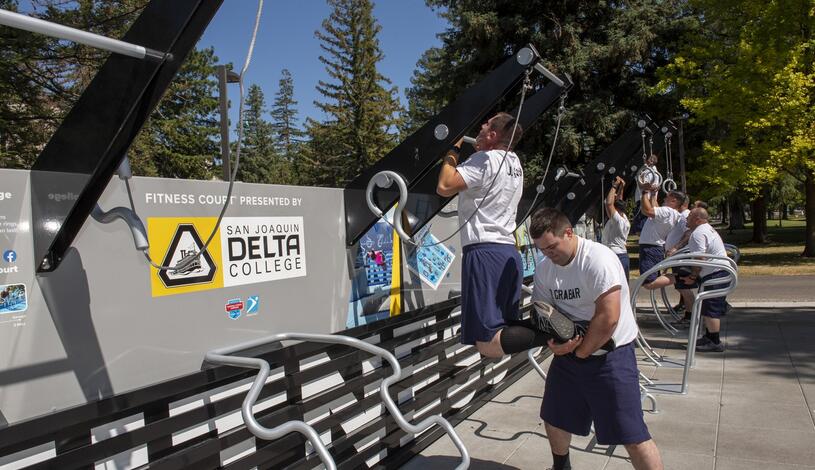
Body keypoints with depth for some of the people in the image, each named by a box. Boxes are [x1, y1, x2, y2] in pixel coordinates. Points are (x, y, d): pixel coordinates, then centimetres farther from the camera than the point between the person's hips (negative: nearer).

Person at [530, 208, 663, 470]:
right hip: (568, 352, 8)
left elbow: (608, 318, -27)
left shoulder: (598, 259, -22)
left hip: (611, 353, -7)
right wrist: (552, 339, -16)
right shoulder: (544, 268, 0)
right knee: (554, 418, 21)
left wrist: (580, 351, -15)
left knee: (631, 434, -7)